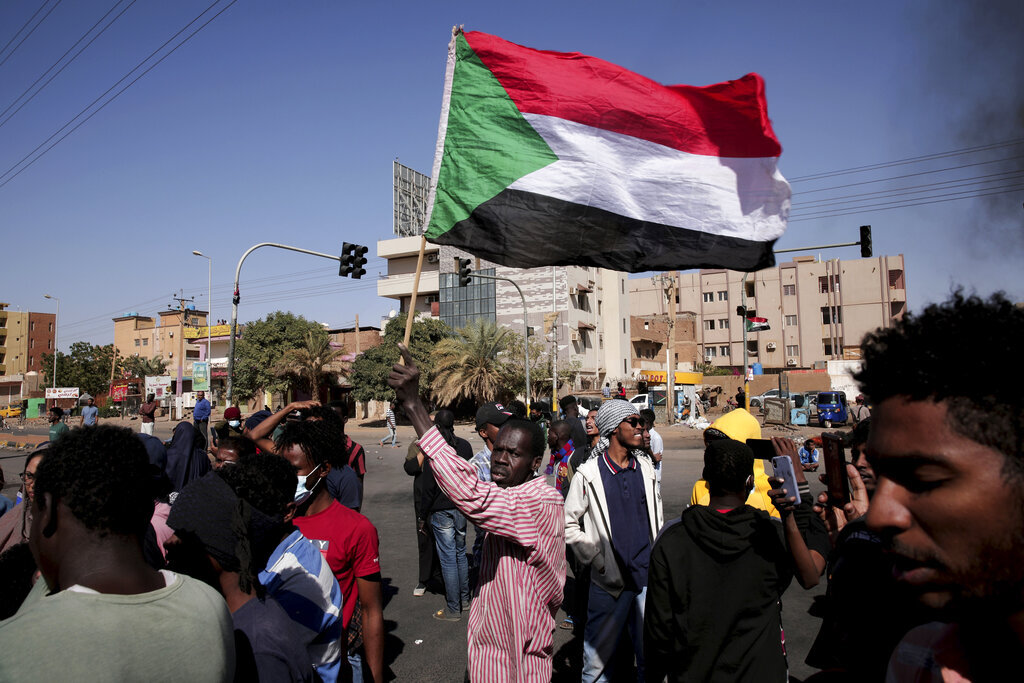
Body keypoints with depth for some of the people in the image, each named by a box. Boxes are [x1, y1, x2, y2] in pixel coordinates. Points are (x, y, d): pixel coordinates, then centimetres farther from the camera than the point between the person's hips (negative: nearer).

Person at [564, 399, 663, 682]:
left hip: (647, 574, 4)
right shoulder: (588, 474, -9)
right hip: (609, 579, -4)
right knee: (599, 652, 8)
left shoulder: (645, 468, 6)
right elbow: (568, 524, -4)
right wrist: (596, 559, -10)